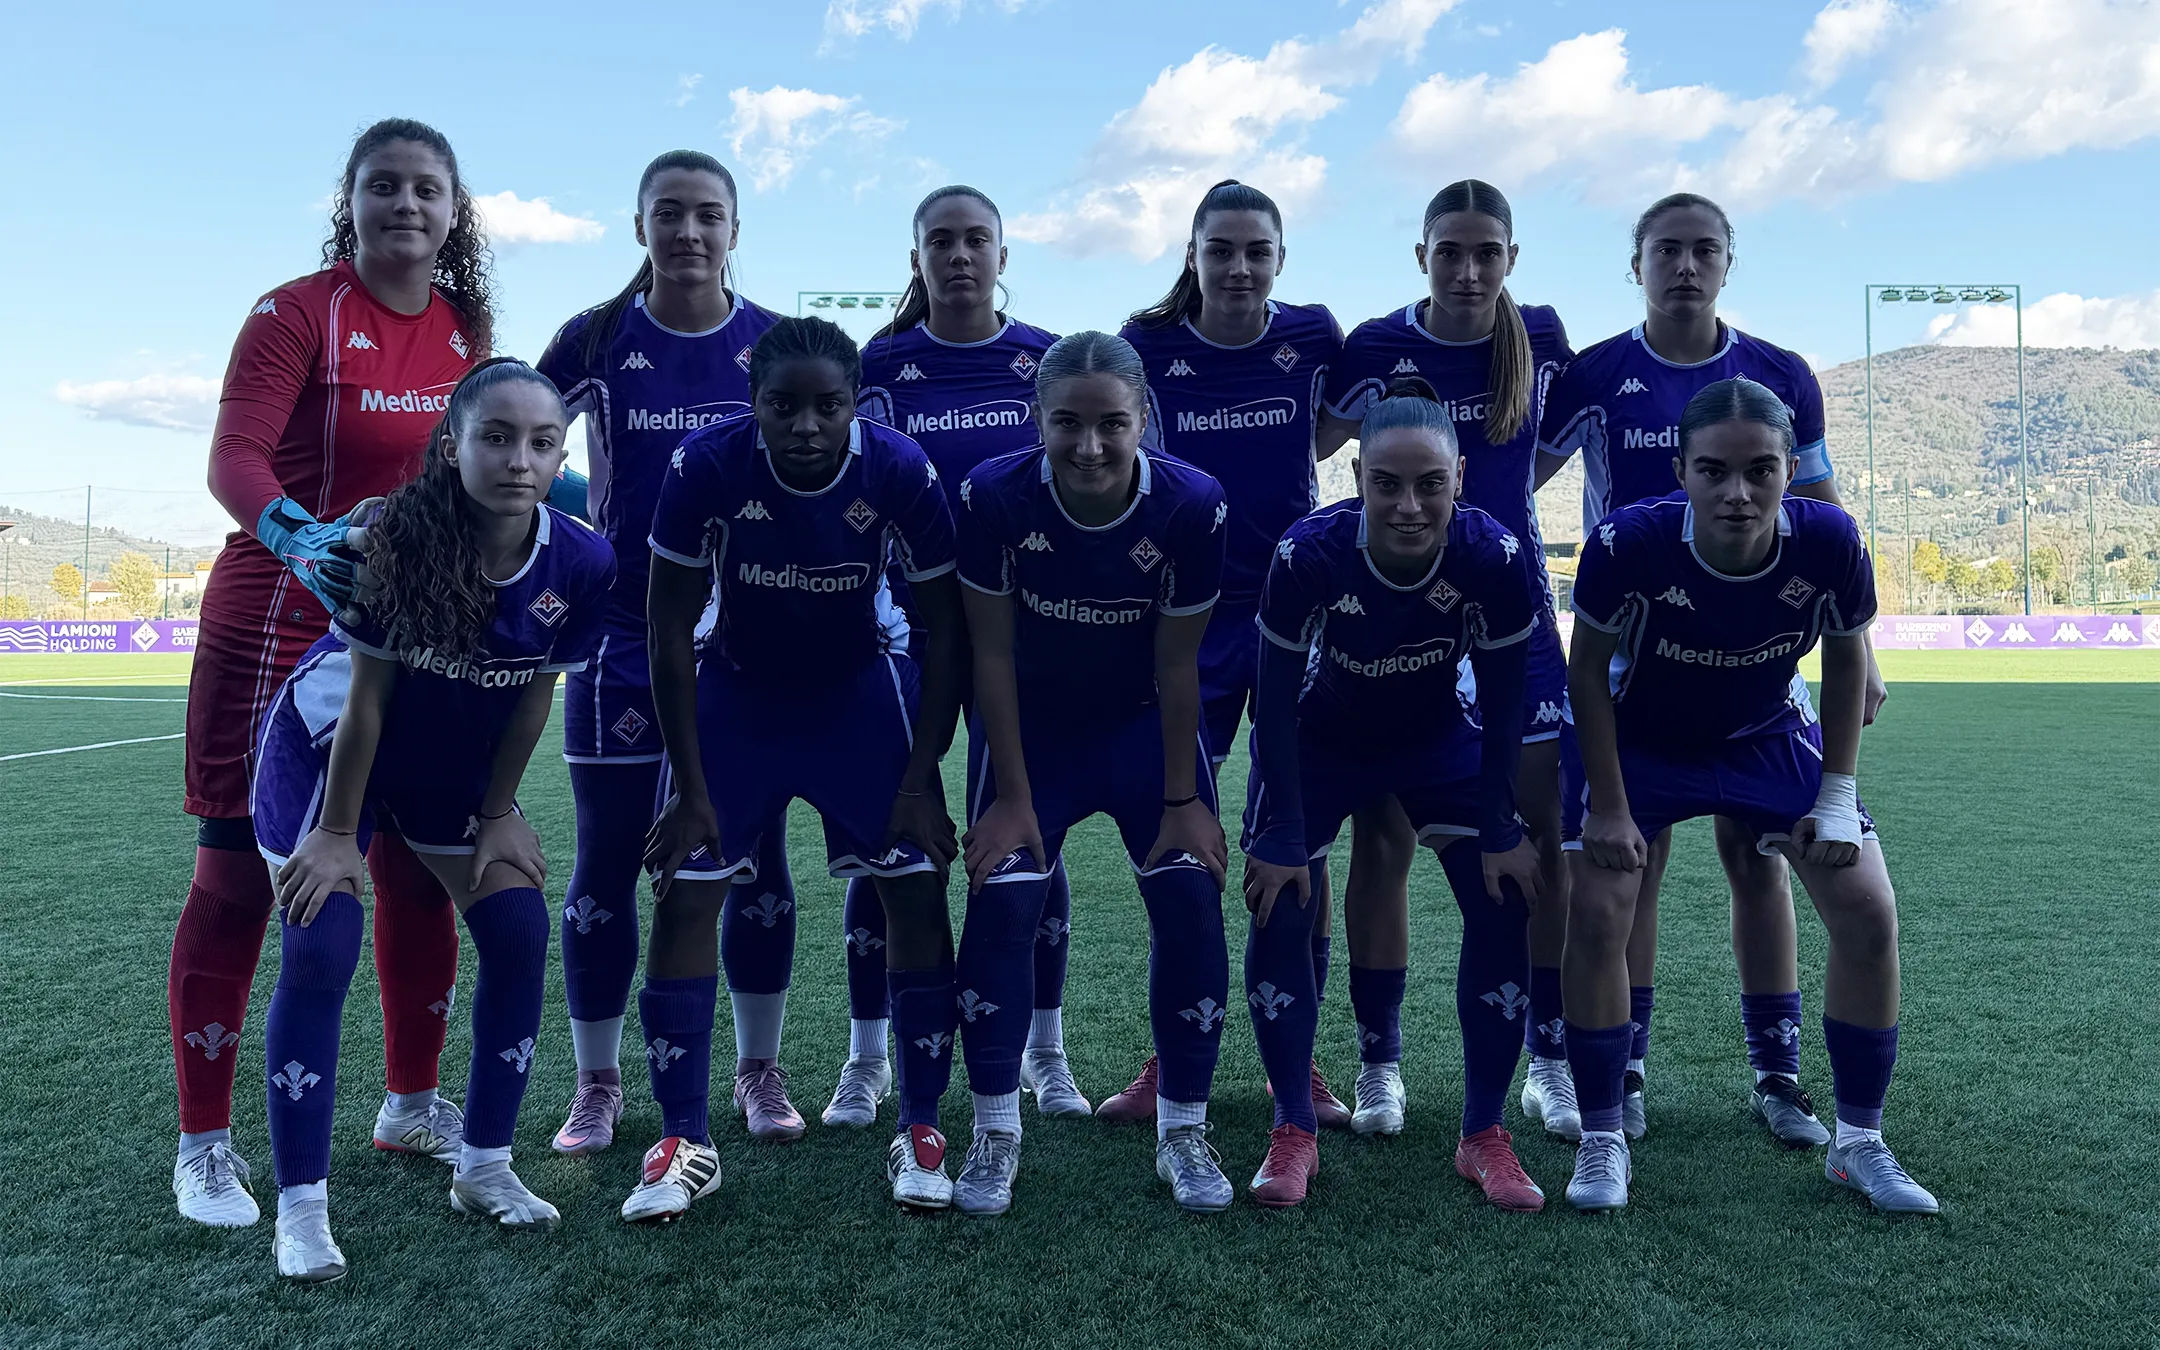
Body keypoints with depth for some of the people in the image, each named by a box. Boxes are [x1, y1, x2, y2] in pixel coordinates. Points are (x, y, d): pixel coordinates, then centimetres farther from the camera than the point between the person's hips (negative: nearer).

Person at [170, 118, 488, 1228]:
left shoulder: (466, 332, 6)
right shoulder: (296, 313, -11)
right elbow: (233, 459, -23)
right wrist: (299, 535, -41)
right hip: (278, 626, -5)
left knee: (418, 871, 10)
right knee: (238, 876, 0)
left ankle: (411, 1105, 28)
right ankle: (204, 1144, 14)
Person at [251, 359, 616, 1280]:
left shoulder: (581, 564, -22)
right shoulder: (399, 540, -31)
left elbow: (534, 696, -8)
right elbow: (366, 700, -22)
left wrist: (497, 812, -1)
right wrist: (338, 834, -14)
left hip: (457, 760, 4)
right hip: (328, 746, -4)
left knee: (520, 933, -3)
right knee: (320, 952, -11)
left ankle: (484, 1169, 15)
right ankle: (301, 1211, 4)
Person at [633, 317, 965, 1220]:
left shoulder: (900, 472, -23)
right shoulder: (706, 465, -24)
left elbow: (943, 635, -12)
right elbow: (670, 631, -14)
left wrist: (919, 782, -13)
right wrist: (691, 791, -13)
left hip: (860, 690, 0)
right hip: (735, 693, 0)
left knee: (917, 891, -6)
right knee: (683, 894, -6)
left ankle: (919, 1132, 9)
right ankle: (683, 1143, 9)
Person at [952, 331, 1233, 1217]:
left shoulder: (1191, 505, -22)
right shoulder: (994, 497, -23)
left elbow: (1177, 664, -13)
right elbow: (992, 654, -15)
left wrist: (1182, 798, -10)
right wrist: (1010, 796, -12)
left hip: (1146, 722, 1)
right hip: (1029, 724, 0)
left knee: (1190, 903, -7)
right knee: (1001, 903, -11)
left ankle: (1183, 1132, 12)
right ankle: (995, 1135, 8)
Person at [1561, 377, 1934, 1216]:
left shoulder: (1829, 542, -26)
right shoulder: (1626, 544, -33)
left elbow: (1846, 657, -5)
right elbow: (1588, 670, -15)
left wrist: (1837, 797, -7)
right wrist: (1608, 808, -14)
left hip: (1769, 739, 2)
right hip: (1642, 743, -2)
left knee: (1869, 916, -5)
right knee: (1596, 916, -15)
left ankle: (1859, 1144, 16)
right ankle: (1602, 1143, 5)